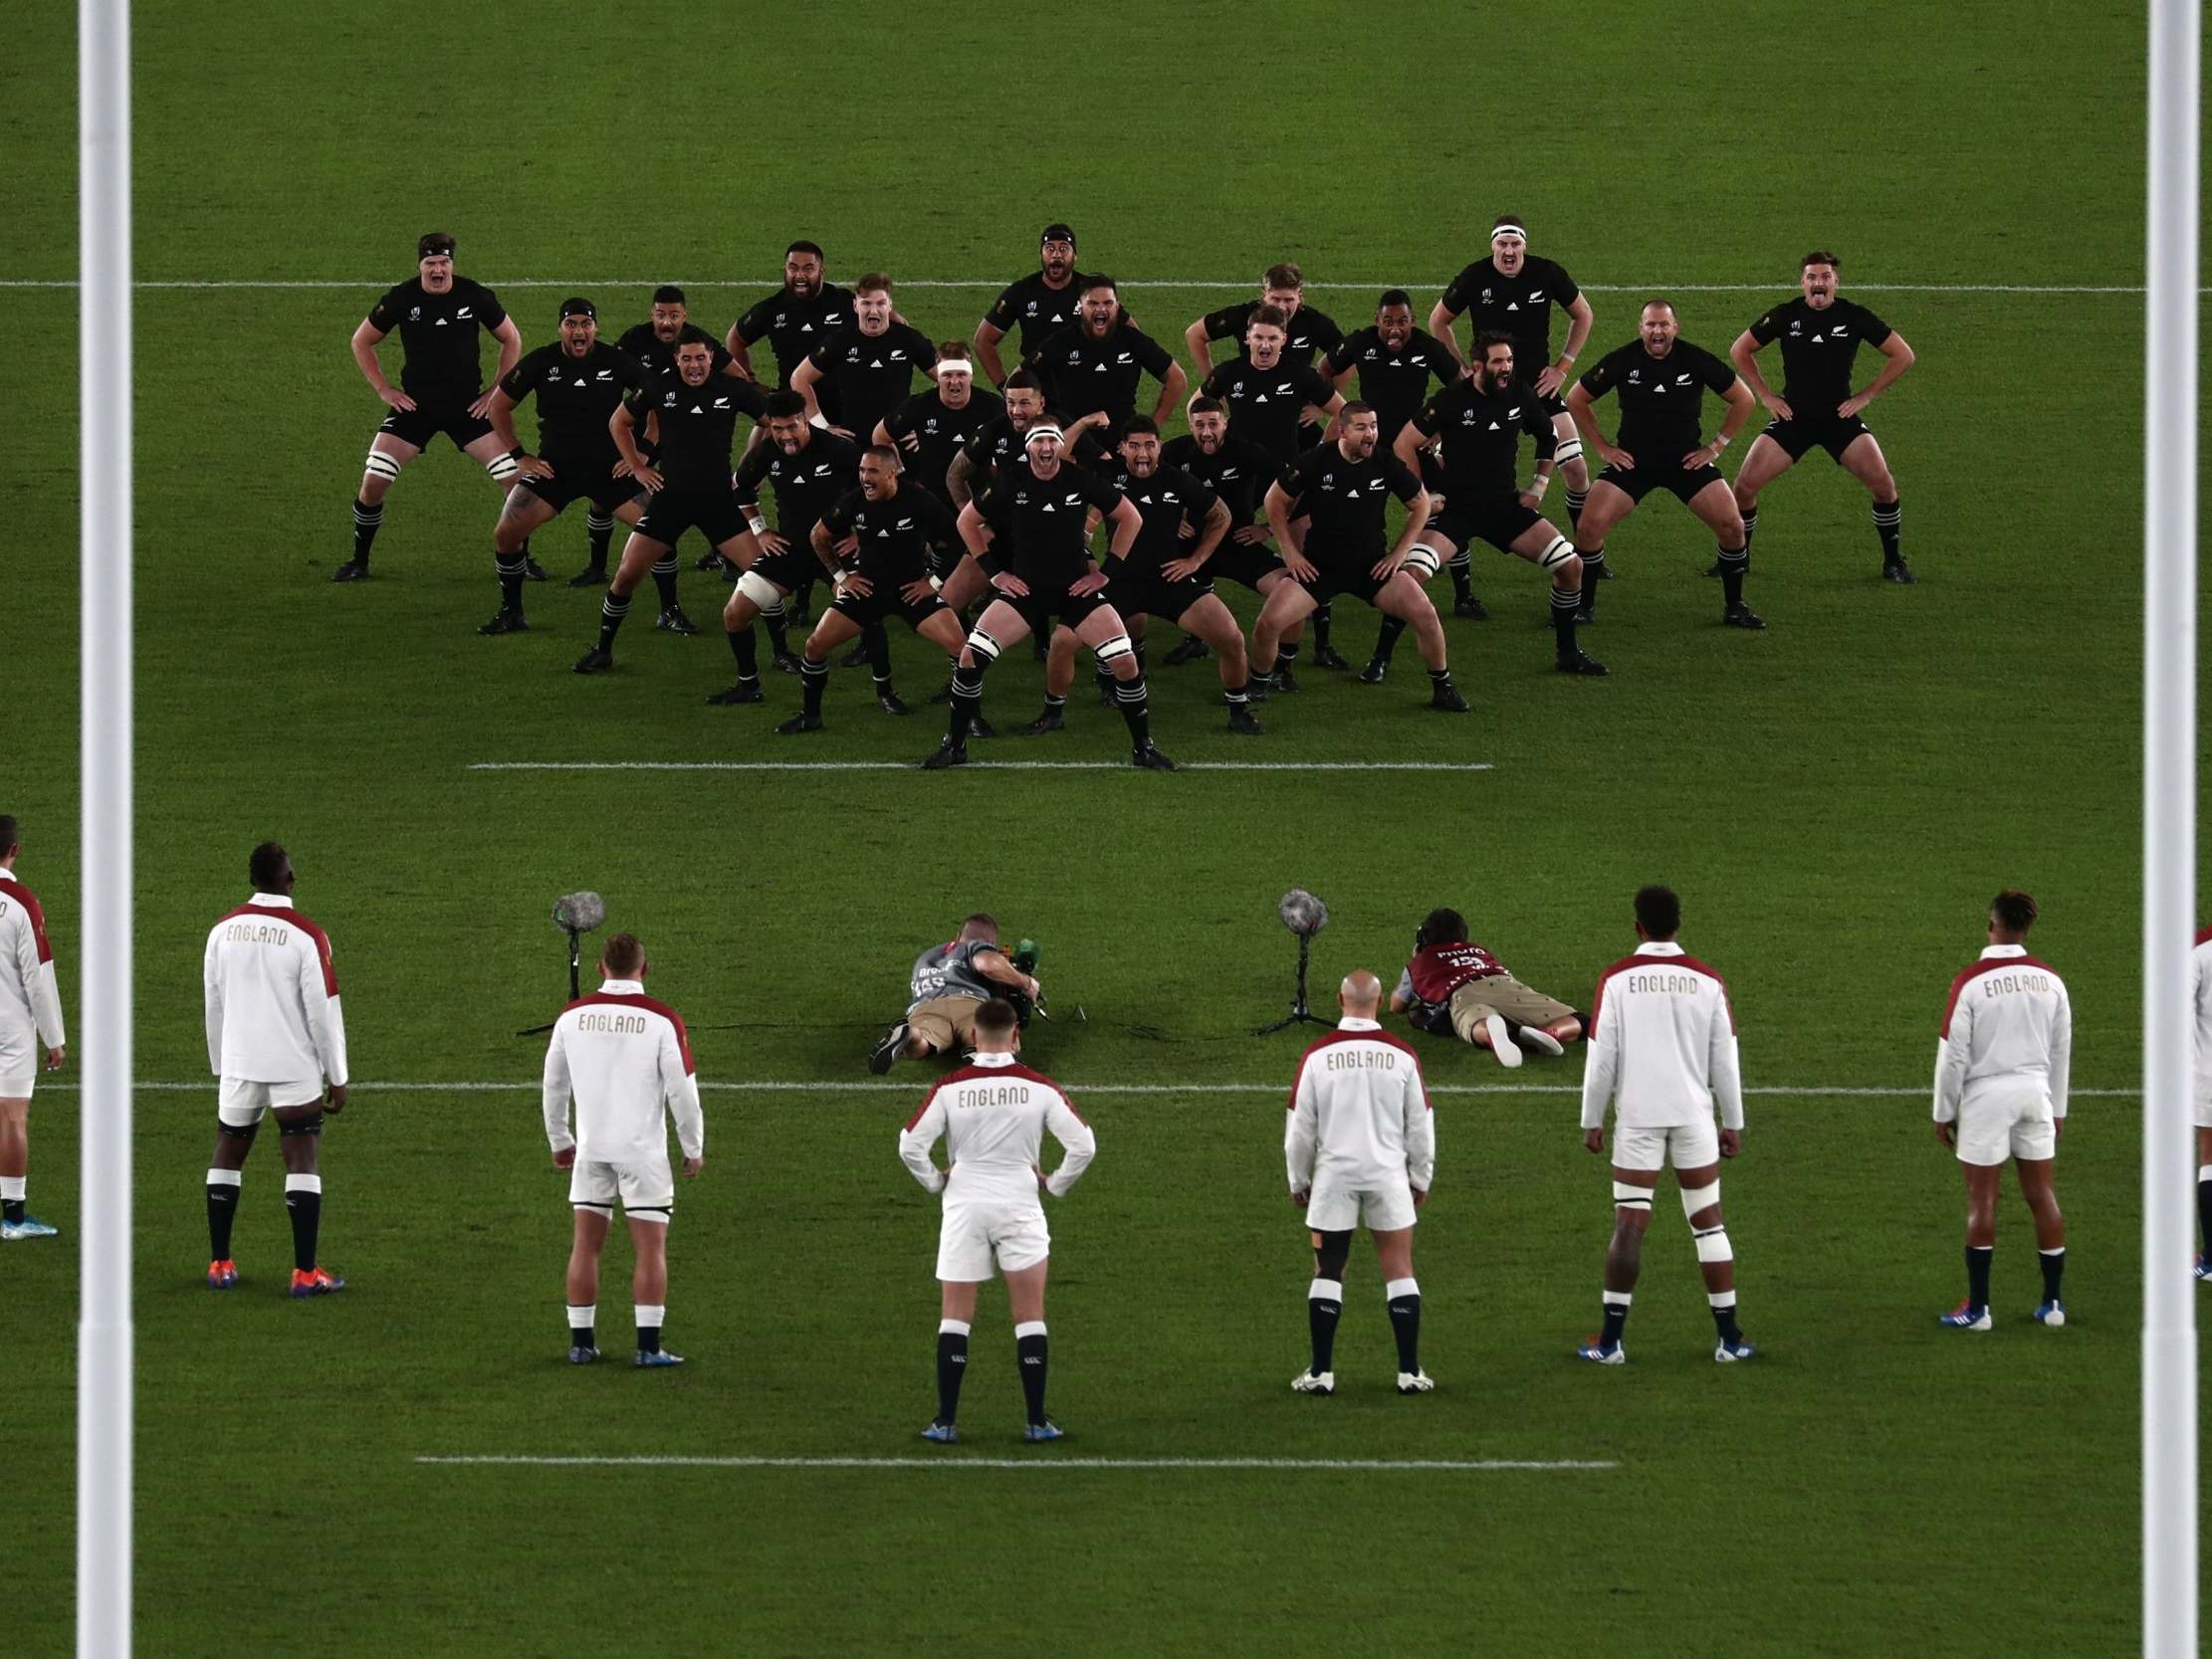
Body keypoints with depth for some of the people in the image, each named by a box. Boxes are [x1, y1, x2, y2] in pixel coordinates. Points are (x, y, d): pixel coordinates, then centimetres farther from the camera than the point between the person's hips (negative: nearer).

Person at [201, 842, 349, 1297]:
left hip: (238, 1067, 4)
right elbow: (323, 1010, -10)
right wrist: (337, 1078, -2)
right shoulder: (306, 936, -12)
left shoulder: (223, 931, 2)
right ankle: (305, 1272, -6)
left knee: (227, 1157, 15)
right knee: (303, 1162, -1)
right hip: (294, 1068, -4)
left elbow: (213, 1004, 10)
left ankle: (219, 1265, 17)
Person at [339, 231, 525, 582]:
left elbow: (511, 339, 8)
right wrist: (383, 390, -1)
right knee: (373, 481, -11)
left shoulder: (475, 296, -7)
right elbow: (361, 342, 7)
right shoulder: (401, 299, -8)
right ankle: (358, 563, 7)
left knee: (515, 479, -9)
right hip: (414, 405, 0)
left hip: (468, 405, 0)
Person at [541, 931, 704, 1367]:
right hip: (643, 1150, -3)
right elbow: (682, 1089, -8)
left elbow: (554, 1083, 11)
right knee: (651, 1248, 1)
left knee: (586, 1245, 9)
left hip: (590, 1148, 3)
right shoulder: (662, 1020, -10)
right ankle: (649, 1345, -4)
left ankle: (581, 1342, 10)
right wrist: (694, 1148, 5)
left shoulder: (573, 1016, 2)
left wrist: (559, 1142, 23)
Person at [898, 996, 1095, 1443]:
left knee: (955, 1318, 6)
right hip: (1020, 1205, 0)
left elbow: (910, 1146, -8)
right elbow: (1083, 1145, -5)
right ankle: (1037, 1421, 4)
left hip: (964, 1206, 0)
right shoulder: (1039, 1088, -6)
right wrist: (1055, 1184, 10)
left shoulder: (949, 1087, -7)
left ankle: (946, 1421, 3)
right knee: (1029, 1317, 5)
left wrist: (936, 1180, 9)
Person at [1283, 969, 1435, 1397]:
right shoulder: (1402, 1056, -3)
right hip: (1388, 1176, 0)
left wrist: (1298, 1181, 13)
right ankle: (1409, 1371, 5)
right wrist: (1421, 1180, 16)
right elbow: (1421, 1125, 4)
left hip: (1334, 1175, 0)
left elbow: (1300, 1127, 0)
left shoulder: (1318, 1056, -5)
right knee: (1399, 1272, 6)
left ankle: (1321, 1371, 5)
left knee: (1328, 1273, 7)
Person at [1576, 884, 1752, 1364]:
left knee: (1629, 1225, 1)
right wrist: (1733, 1123, 13)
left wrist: (1591, 1121, 6)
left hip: (1636, 1119, -1)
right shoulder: (1707, 981, 0)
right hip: (1694, 1116, 1)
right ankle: (1729, 1339, 10)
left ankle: (1611, 1341, -1)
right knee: (1709, 1223, 8)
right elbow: (1725, 1059, 4)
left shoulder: (1617, 980, -4)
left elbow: (1601, 1057, -3)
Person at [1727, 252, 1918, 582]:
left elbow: (1903, 356, 2)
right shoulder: (1786, 315, -4)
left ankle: (1894, 562, 3)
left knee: (1883, 484, -16)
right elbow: (1740, 351, 9)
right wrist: (1766, 396, 1)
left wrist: (1865, 396, -3)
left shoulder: (1854, 316, -6)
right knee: (1745, 484, -10)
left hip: (1840, 417, -1)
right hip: (1793, 416, 1)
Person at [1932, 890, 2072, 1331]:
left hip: (1986, 1096, -4)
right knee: (2042, 1196, 10)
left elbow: (1953, 1053, -9)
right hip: (2036, 1094, 4)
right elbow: (2061, 1051, 9)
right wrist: (2058, 1109, 19)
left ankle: (1977, 1307, 2)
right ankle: (2052, 1303, 12)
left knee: (1982, 1200, 1)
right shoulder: (2049, 981, 1)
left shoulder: (1971, 983, -12)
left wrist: (1943, 1112, 2)